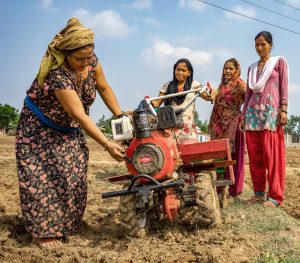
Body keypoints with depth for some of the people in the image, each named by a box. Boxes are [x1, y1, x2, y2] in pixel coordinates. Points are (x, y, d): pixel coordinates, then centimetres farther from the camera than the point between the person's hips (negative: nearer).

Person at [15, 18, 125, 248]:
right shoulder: (58, 74, -38)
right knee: (43, 176, -10)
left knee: (73, 175, 0)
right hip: (40, 128, -6)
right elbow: (80, 116, -39)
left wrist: (120, 115, -7)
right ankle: (42, 232, 0)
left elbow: (104, 88, -1)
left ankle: (64, 226, 13)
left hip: (69, 129, 6)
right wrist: (108, 145, -41)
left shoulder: (91, 60, -18)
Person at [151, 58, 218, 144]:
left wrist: (212, 92, -23)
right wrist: (149, 102, -11)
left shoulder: (194, 84, 12)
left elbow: (206, 96, 0)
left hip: (188, 126, 0)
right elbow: (157, 103, 10)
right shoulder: (167, 86, 12)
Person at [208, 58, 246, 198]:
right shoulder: (222, 85, 18)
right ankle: (218, 186, 16)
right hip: (219, 124, 7)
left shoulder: (240, 84, -4)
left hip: (233, 124, -7)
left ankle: (234, 188, 2)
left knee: (233, 156, -4)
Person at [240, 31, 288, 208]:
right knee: (254, 155, 2)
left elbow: (284, 87, 0)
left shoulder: (280, 62, 8)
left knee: (272, 155, -10)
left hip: (271, 111, -5)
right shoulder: (252, 68, 21)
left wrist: (284, 110, -10)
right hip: (253, 112, 5)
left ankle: (275, 196, -9)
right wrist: (244, 114, 12)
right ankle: (259, 193, 8)